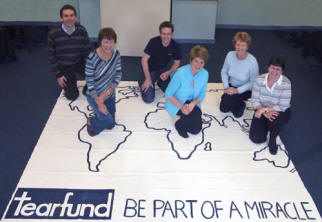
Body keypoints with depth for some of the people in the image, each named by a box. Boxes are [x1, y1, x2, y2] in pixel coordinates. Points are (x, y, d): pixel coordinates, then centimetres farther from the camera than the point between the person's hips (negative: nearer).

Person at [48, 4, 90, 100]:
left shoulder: (82, 31, -15)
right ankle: (71, 81, 32)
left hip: (79, 63, 2)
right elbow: (51, 56, -11)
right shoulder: (53, 34, -20)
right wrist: (58, 75, -11)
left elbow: (87, 51, -4)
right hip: (64, 67, -2)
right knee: (72, 96, -3)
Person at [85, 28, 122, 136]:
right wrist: (99, 102, -20)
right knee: (108, 121, -17)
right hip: (95, 95, -5)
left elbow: (118, 75, -6)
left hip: (109, 94, 5)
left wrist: (107, 92, -17)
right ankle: (92, 122, 13)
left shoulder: (116, 54, -12)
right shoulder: (92, 58, -26)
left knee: (111, 125, 14)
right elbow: (89, 81, -20)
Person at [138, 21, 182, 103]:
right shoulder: (153, 42, -23)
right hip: (150, 70, -3)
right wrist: (148, 78, -20)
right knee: (148, 99, -15)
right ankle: (143, 81, 16)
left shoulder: (176, 46, -13)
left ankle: (160, 82, 15)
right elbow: (144, 60, -18)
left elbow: (177, 63, -1)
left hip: (164, 69, 3)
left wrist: (168, 73, -21)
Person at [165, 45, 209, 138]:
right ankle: (180, 124, 0)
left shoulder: (205, 74, -14)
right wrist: (181, 106, -32)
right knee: (196, 114, -30)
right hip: (176, 103, -5)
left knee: (196, 130, -8)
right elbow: (168, 95, -19)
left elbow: (201, 95, -3)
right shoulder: (180, 73, -27)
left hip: (192, 103, 5)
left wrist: (193, 103, -24)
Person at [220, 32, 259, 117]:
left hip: (246, 90, -4)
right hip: (232, 86, 5)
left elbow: (253, 82, -18)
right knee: (223, 109, 2)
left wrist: (238, 90, -23)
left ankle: (241, 104, 4)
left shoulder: (252, 61, -28)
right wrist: (226, 87, -12)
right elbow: (224, 72, -1)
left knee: (228, 97, -29)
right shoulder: (230, 55, -17)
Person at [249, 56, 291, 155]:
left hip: (280, 112, -2)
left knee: (276, 119, -39)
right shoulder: (259, 79, -14)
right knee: (256, 138, -11)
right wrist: (265, 112, -28)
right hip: (262, 111, 2)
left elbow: (283, 107, -23)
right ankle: (267, 126, 24)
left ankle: (272, 139, -6)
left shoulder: (286, 83, -21)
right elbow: (255, 100, -12)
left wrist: (264, 109, -29)